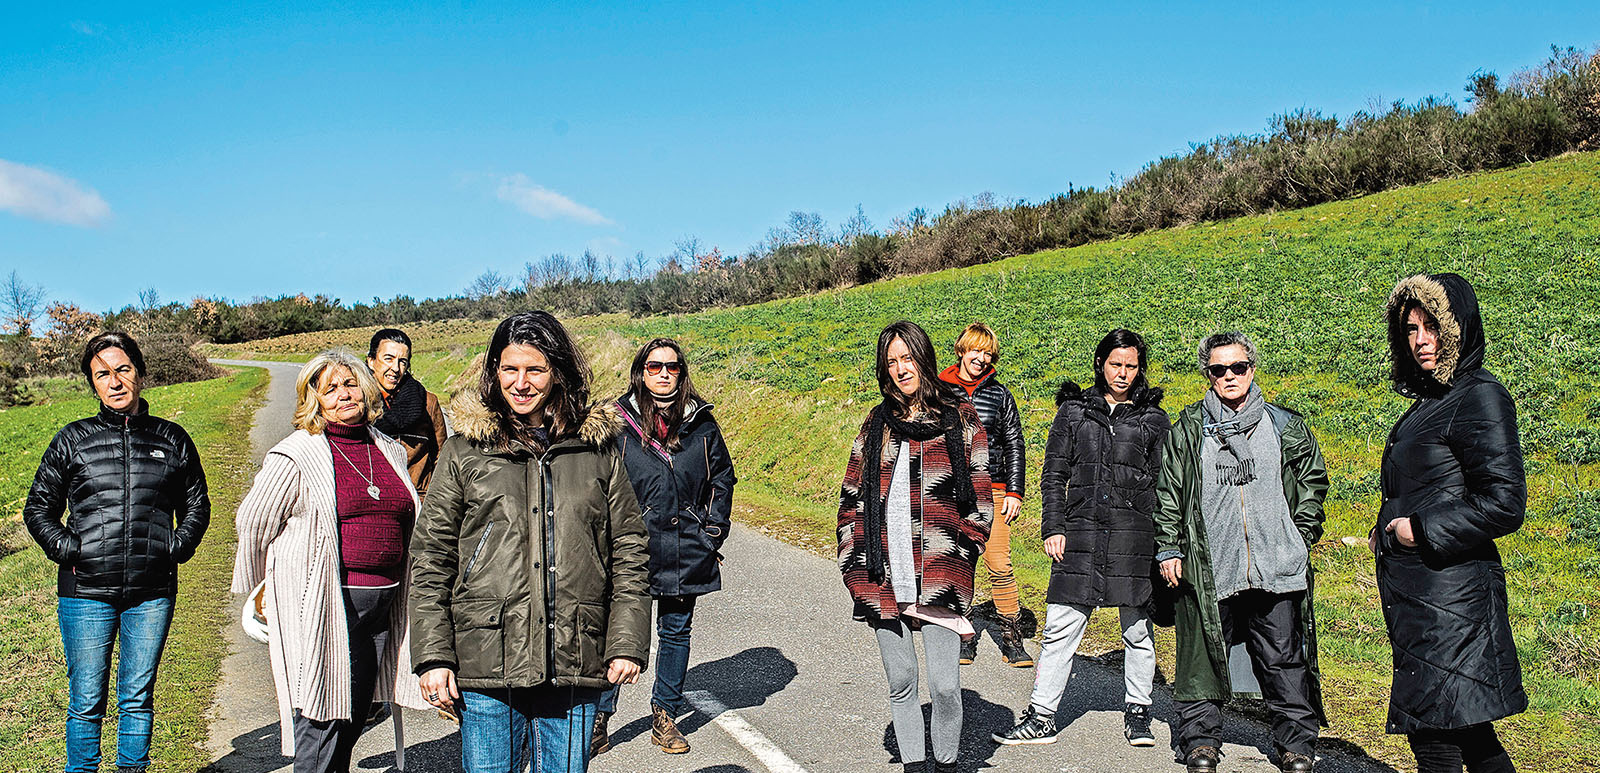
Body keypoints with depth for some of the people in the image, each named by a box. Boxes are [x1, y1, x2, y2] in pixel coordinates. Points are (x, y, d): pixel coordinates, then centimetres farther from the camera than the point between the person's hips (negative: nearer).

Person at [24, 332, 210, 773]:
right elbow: (38, 508, 12)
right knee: (86, 702, 4)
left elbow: (196, 505, 17)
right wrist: (65, 549, -3)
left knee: (138, 698, 9)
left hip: (152, 594, 1)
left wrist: (176, 548, 2)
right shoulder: (73, 440, 5)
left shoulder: (172, 440, 7)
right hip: (86, 592, -1)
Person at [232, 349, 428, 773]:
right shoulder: (296, 456, -6)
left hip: (380, 604, 6)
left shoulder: (390, 451, 12)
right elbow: (252, 523, 1)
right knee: (322, 716, -5)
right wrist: (262, 595, 10)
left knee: (357, 712, 15)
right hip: (323, 605, -6)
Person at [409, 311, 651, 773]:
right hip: (487, 663, -1)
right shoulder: (464, 452, 4)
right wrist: (432, 657, -1)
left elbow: (628, 550, 9)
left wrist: (627, 643, 1)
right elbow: (431, 559, 5)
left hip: (575, 665, 1)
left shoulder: (597, 449, 6)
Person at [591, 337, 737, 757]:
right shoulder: (619, 420, 0)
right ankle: (598, 718, 11)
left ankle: (665, 714, 25)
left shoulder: (701, 420, 7)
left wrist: (714, 529, 6)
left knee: (676, 630, 11)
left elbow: (722, 475, 14)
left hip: (687, 548, 3)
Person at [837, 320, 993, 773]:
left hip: (940, 576, -3)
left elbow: (980, 498, 3)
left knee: (945, 685, -3)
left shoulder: (960, 419, 3)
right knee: (901, 683, 9)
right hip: (883, 578, 3)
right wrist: (854, 562, 6)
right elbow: (852, 497, 14)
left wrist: (962, 557, -4)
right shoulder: (876, 424, 11)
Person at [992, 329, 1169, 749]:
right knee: (1062, 626, -1)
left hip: (1134, 537, 0)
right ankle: (1042, 717, 7)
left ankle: (1137, 713, 24)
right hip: (1080, 534, 0)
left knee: (1137, 628, 8)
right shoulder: (1073, 411, 9)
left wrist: (1162, 543, 2)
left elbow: (1162, 483, 8)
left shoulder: (1153, 419, 8)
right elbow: (1054, 475, 9)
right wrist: (1053, 528, 0)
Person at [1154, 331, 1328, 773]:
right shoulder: (1188, 429, 6)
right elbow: (1168, 491, 7)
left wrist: (1301, 535, 9)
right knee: (1204, 657, 6)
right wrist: (1168, 548, 2)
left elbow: (1312, 480, 17)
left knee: (1284, 661, 6)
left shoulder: (1284, 426, 9)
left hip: (1277, 568, 1)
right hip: (1208, 567, 0)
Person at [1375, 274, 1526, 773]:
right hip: (1414, 590, 9)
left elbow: (1505, 504, -18)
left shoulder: (1480, 397, -12)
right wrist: (1387, 530, 12)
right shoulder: (1430, 399, 16)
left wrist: (1422, 530, -13)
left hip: (1448, 594, -9)